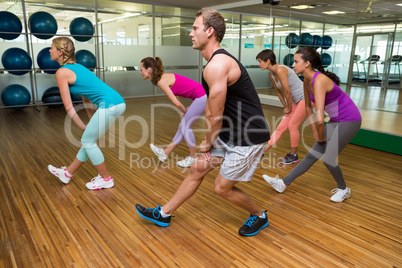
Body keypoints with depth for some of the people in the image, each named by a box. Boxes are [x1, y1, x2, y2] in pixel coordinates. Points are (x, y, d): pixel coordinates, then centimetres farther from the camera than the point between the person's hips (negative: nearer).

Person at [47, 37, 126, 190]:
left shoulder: (62, 72, -3)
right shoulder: (77, 67, 23)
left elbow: (68, 107, -2)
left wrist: (82, 126, 8)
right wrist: (91, 122, 25)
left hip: (109, 105, -9)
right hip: (118, 103, 9)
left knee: (88, 141, 8)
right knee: (89, 140, 19)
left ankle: (106, 179, 21)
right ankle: (67, 173, 36)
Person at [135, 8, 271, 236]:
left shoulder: (216, 66, -23)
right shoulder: (219, 60, 10)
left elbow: (215, 117, -19)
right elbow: (212, 108, 12)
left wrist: (208, 143, -1)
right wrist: (210, 141, 5)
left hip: (249, 136, -10)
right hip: (230, 132, 10)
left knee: (222, 187, 3)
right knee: (197, 169, 13)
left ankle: (259, 216, 30)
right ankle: (163, 214, 28)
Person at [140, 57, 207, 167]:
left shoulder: (161, 81, -16)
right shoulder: (164, 77, 11)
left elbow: (176, 103, -15)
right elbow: (176, 100, 16)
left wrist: (185, 111, 2)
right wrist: (185, 110, 9)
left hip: (202, 97, -9)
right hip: (201, 97, 9)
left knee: (185, 126, 1)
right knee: (183, 125, 13)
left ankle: (193, 157, 16)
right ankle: (165, 153, 24)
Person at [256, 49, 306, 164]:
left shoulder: (280, 70, -25)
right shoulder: (271, 74, 2)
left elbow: (288, 92, -22)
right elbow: (279, 92, 12)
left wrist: (289, 108, -9)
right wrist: (286, 107, 12)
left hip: (306, 98, -8)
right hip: (296, 100, 8)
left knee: (292, 125, -5)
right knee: (281, 126, 7)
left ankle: (294, 155, 12)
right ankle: (263, 150, 9)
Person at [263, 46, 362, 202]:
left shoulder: (319, 81, -30)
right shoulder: (307, 81, -2)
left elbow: (319, 119, -34)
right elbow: (308, 107, 10)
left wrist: (321, 136, -16)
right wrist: (315, 132, 10)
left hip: (349, 120, -8)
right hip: (335, 120, 8)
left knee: (328, 158, -7)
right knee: (313, 154, 8)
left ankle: (344, 190, 21)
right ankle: (283, 183, 12)